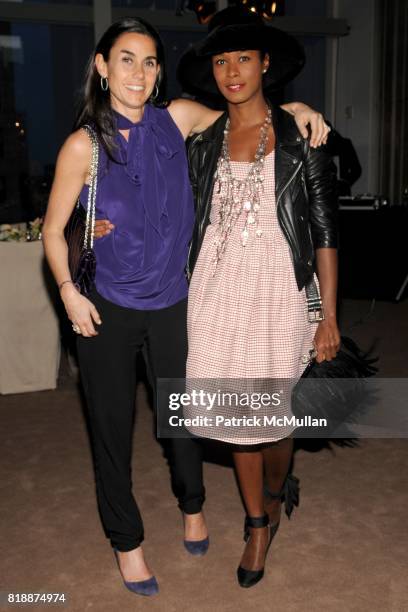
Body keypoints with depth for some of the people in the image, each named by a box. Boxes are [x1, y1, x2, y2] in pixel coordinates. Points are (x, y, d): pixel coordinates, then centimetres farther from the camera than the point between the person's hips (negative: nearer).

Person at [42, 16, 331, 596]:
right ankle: (126, 538, 32)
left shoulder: (176, 119, -2)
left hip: (171, 303, 3)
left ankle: (192, 503, 46)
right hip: (106, 308, -2)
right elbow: (54, 228, -3)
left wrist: (294, 108, -2)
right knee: (112, 428, 9)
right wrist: (69, 291, -14)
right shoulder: (85, 144, -10)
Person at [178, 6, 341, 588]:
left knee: (270, 412, 4)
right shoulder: (203, 143, 9)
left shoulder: (301, 136, -1)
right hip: (217, 293, 3)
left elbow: (325, 229, -2)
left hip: (279, 291, -3)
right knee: (236, 409, 10)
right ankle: (259, 523, 32)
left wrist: (329, 315, -6)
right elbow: (191, 223, 13)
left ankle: (275, 489, 40)